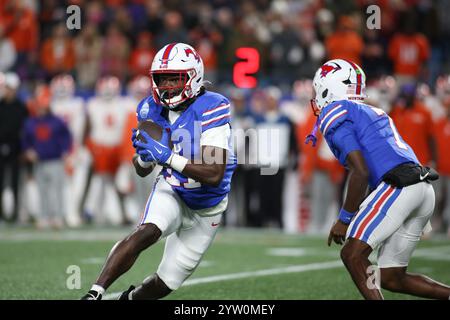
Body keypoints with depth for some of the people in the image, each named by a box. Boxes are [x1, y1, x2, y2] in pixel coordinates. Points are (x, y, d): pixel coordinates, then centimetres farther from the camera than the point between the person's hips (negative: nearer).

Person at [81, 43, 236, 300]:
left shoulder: (211, 110, -26)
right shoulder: (152, 109, -8)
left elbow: (215, 175, -34)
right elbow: (143, 170, 4)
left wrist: (168, 157, -40)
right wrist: (143, 156, -20)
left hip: (205, 209, -2)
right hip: (171, 193, 2)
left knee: (166, 283, 4)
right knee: (146, 233, -32)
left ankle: (131, 298, 35)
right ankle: (94, 293, -32)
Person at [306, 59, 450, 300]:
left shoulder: (334, 114, 1)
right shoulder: (373, 113, 29)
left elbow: (361, 172, -9)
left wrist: (344, 220, -2)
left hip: (399, 187, -9)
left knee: (352, 255, -10)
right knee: (390, 279, 13)